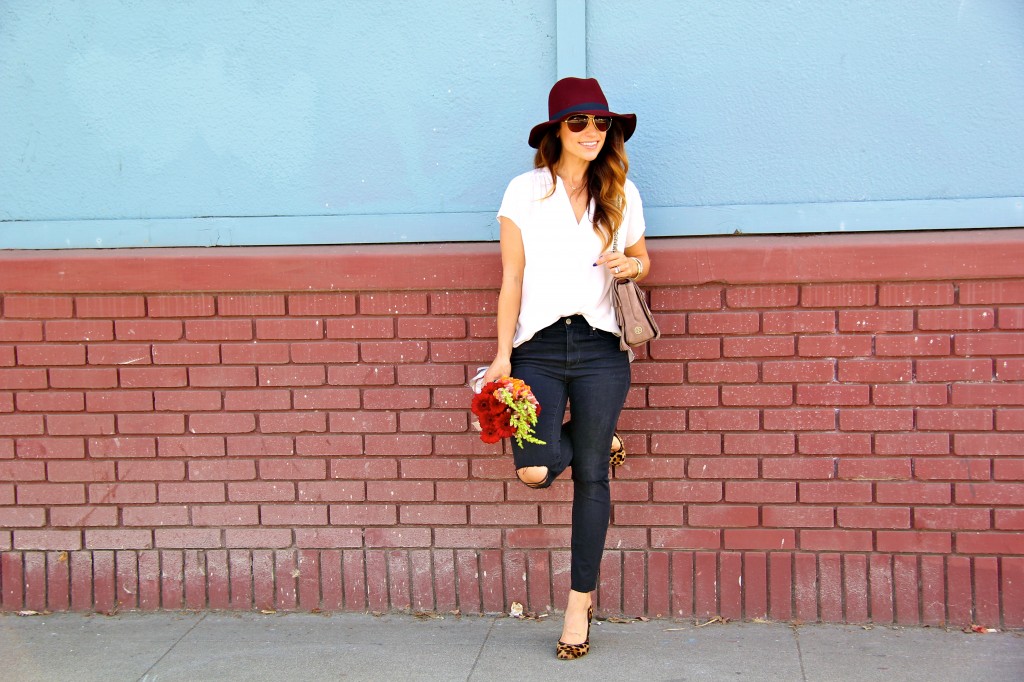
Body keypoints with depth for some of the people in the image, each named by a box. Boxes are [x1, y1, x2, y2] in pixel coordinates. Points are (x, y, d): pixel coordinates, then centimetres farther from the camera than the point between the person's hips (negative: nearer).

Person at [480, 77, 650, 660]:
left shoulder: (622, 194, 9)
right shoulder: (525, 191, 3)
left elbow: (642, 260, 22)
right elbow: (512, 278, 1)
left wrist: (631, 266, -4)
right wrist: (503, 355, -5)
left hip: (600, 348, 1)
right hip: (539, 345, -1)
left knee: (590, 477, 2)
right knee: (535, 470, -16)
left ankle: (580, 605, 16)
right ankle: (600, 443, 21)